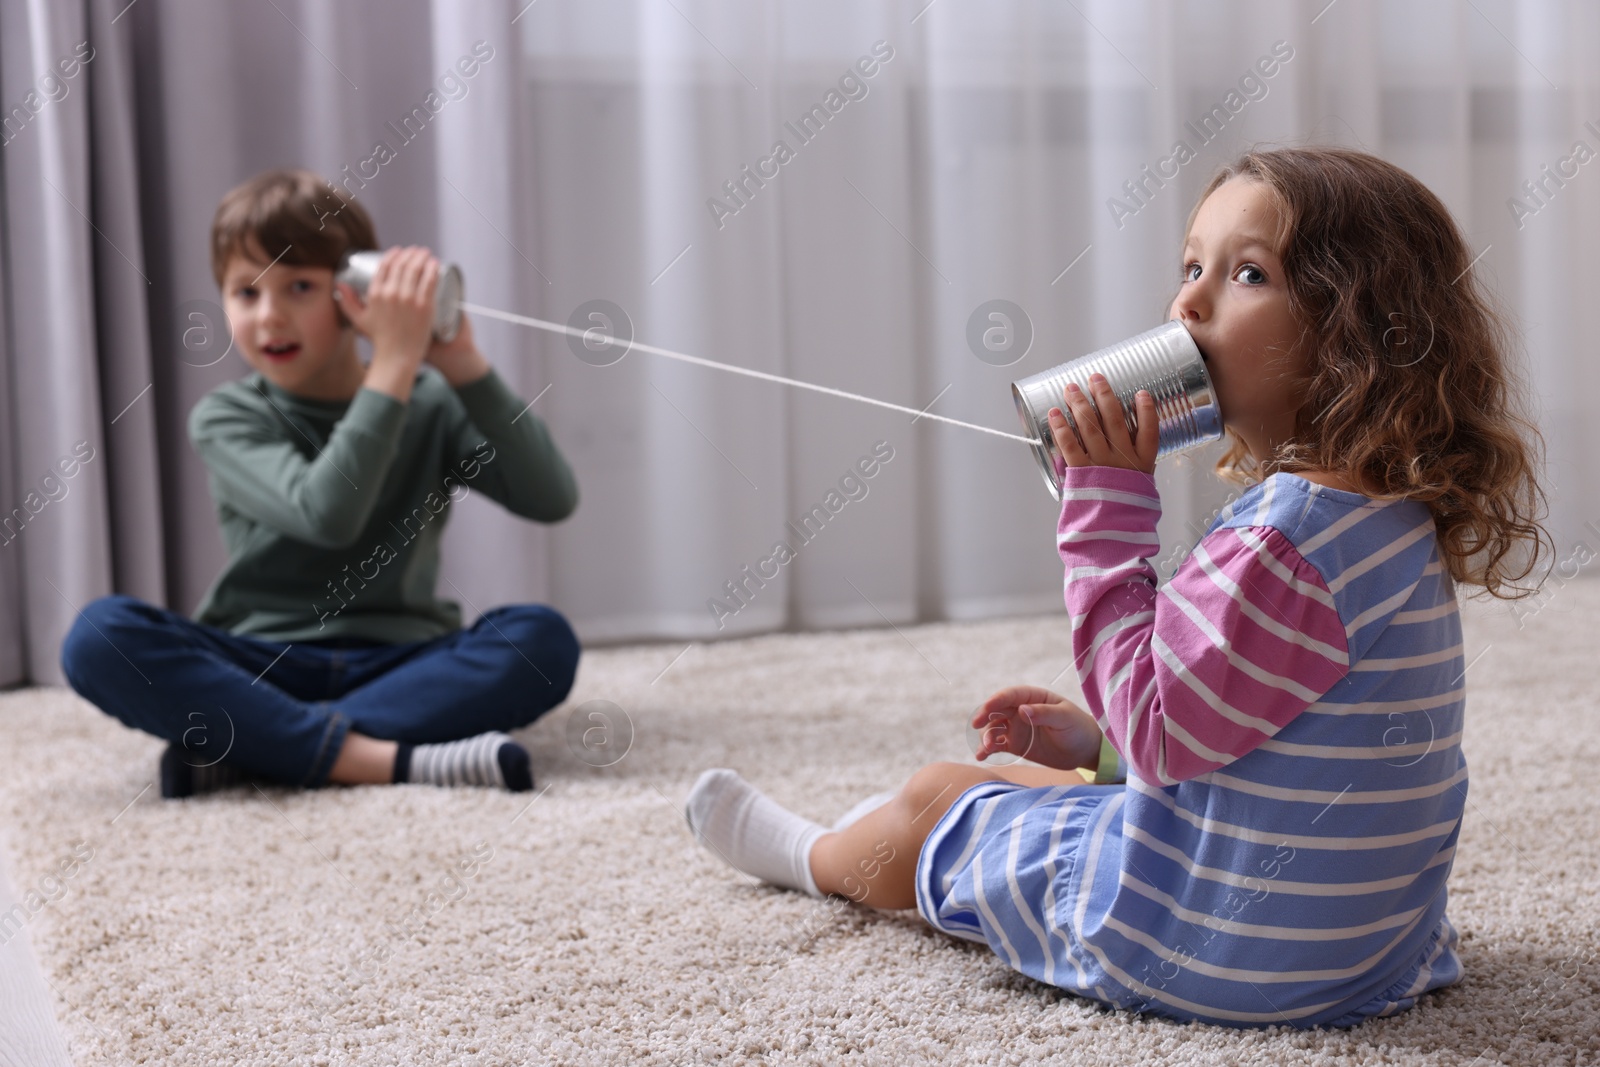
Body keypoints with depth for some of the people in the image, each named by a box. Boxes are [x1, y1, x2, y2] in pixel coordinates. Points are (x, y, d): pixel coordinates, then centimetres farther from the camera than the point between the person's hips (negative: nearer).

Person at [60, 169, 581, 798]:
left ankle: (242, 749, -29)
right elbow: (326, 517, -21)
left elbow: (552, 500, -11)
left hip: (398, 664, 1)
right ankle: (386, 758, -34)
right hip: (258, 667, -1)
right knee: (99, 634, -26)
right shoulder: (226, 418, 0)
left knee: (542, 639, -28)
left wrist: (465, 366, -17)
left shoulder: (429, 403, 5)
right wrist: (396, 361, -22)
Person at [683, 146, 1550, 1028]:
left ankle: (810, 856, 46)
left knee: (937, 798, 13)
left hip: (1216, 953, -9)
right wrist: (1096, 738, 14)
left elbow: (1163, 729, -27)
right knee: (1024, 781, 29)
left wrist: (1107, 509, -23)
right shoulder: (1395, 518, 5)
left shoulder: (1293, 533, -29)